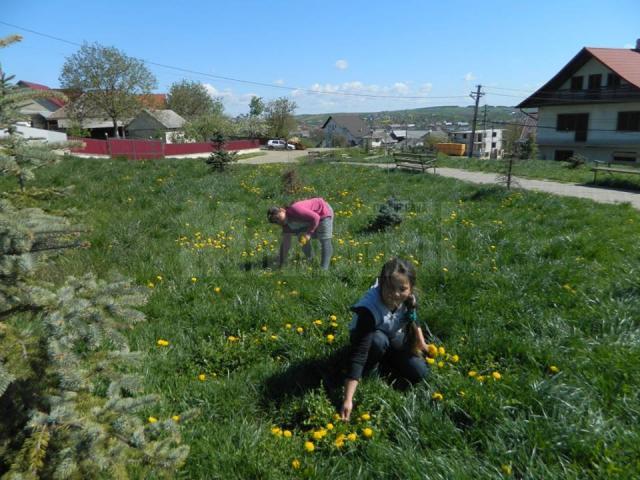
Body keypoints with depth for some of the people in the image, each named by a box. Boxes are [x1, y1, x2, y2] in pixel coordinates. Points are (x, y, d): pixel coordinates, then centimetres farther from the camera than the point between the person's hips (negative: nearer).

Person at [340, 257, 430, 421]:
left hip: (394, 336, 4)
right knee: (377, 339, -39)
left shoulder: (407, 298, -26)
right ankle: (370, 369, -7)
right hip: (367, 339, -4)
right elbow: (358, 353, -46)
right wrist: (348, 400, -50)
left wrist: (421, 342, 4)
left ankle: (385, 359, 14)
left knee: (420, 373, -12)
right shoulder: (369, 309, -42)